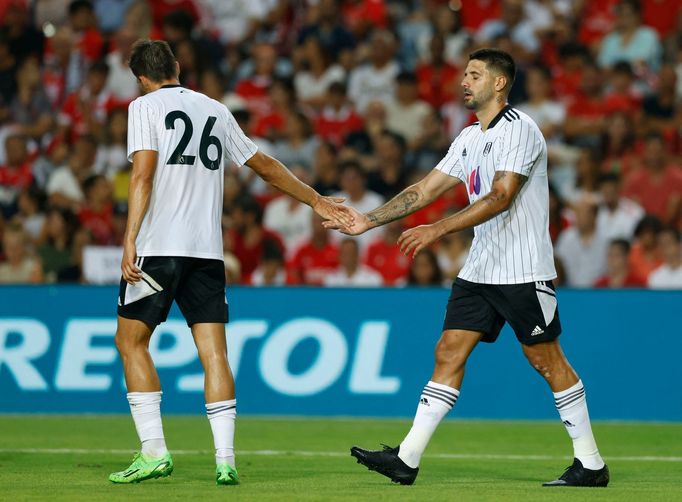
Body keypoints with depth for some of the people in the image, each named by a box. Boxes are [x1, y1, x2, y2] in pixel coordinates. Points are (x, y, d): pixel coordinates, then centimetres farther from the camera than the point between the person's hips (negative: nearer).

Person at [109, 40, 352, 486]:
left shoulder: (145, 106, 1)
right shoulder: (215, 111, 17)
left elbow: (143, 173, -11)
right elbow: (265, 165, 22)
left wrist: (130, 239, -15)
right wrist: (316, 200, 32)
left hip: (158, 247, -5)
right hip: (207, 249, 5)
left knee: (131, 341, 6)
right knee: (214, 352, 2)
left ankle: (154, 453, -2)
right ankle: (225, 460, -7)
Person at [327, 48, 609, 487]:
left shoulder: (519, 129, -12)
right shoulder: (469, 138, 14)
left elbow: (501, 197, -22)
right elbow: (425, 191, 16)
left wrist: (439, 230, -27)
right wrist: (368, 221, 8)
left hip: (524, 271, -8)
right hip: (480, 270, 8)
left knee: (548, 361, -3)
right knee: (449, 353, 1)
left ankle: (590, 464, 7)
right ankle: (407, 460, -2)